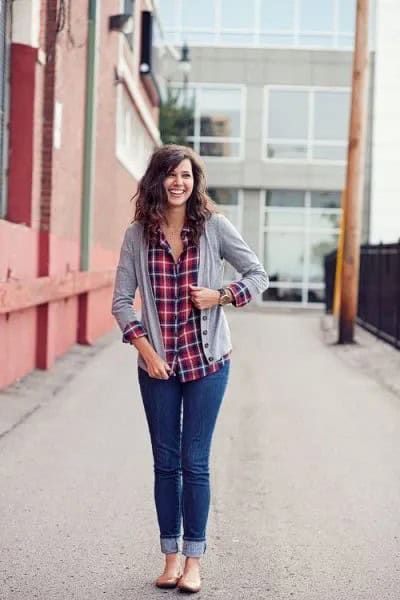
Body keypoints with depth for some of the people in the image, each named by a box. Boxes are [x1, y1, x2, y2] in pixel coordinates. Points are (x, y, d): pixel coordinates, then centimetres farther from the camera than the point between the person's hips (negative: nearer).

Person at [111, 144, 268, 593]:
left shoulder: (213, 226, -3)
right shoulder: (138, 235, 0)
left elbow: (258, 275, 3)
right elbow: (121, 300, 1)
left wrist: (223, 295, -13)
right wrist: (145, 348, -9)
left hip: (206, 361, -2)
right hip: (158, 363, 2)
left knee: (195, 462, 1)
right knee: (166, 463, 9)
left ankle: (193, 561, 12)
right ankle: (170, 557, 21)